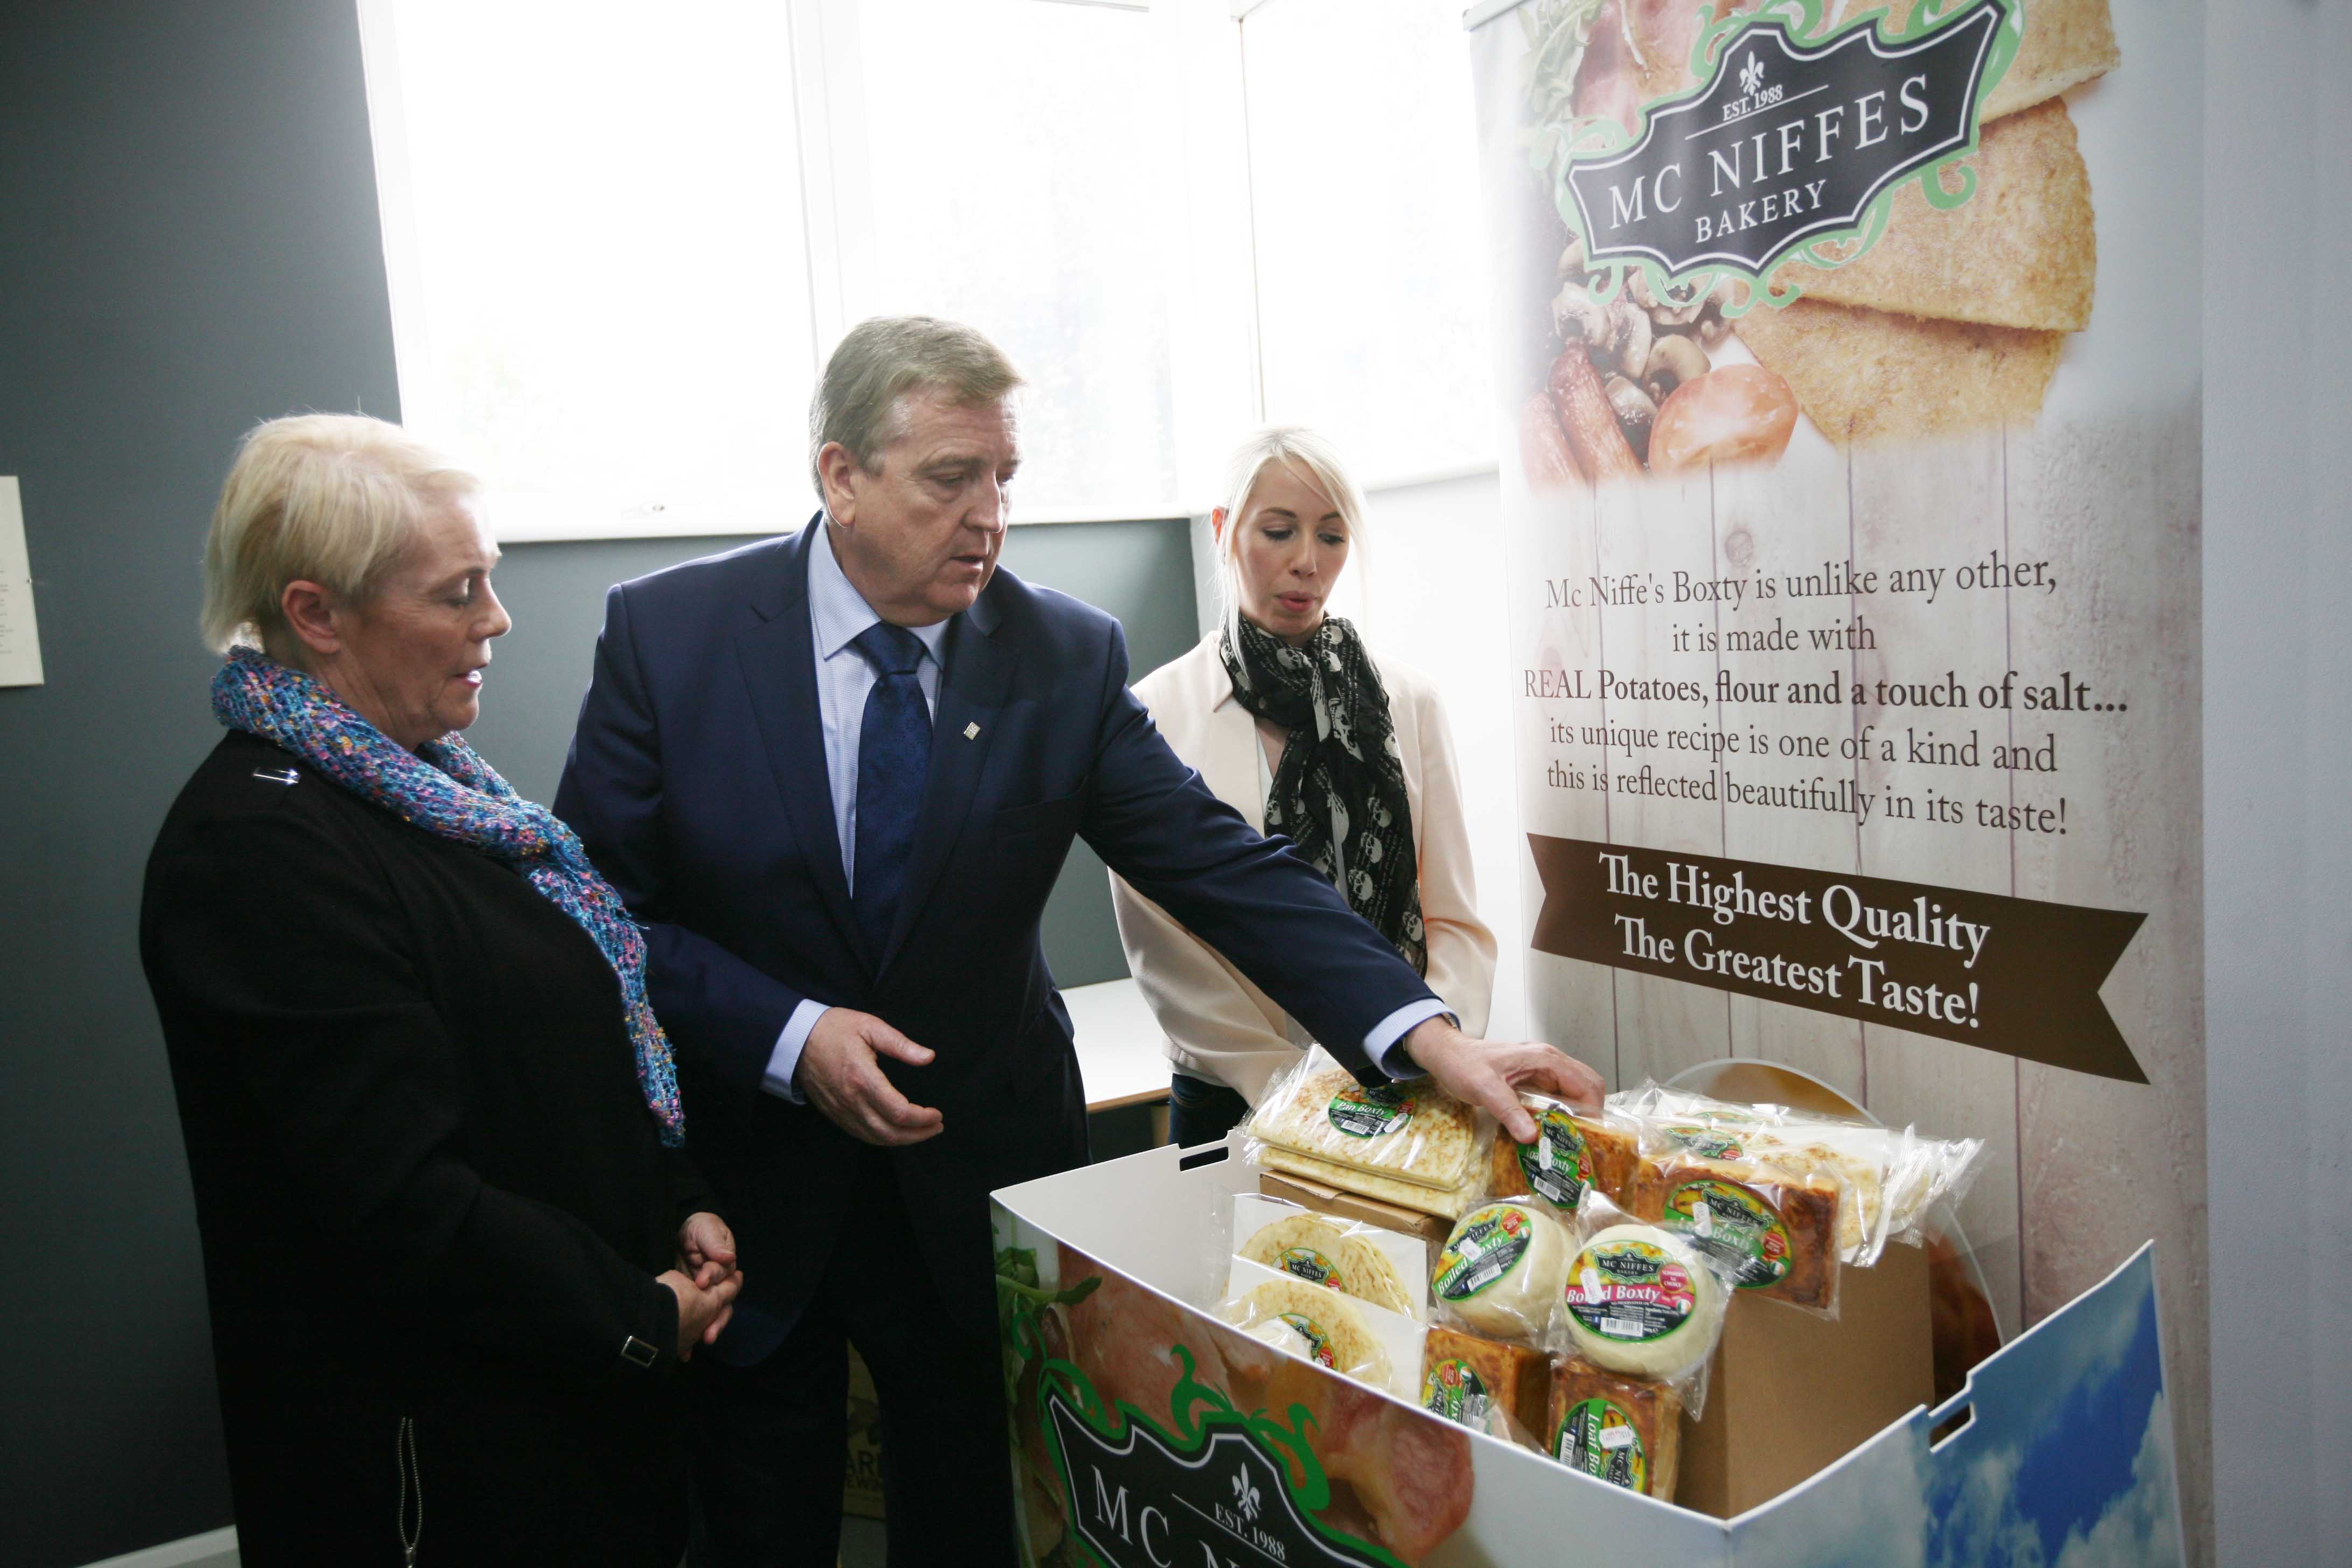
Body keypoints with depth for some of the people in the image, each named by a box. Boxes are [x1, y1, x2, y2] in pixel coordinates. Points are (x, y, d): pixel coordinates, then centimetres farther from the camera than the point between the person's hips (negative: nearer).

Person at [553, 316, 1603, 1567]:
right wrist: (789, 1034, -21)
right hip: (744, 1189, 0)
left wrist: (1426, 1034, -24)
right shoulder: (665, 633, -10)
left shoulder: (1067, 656, -8)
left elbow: (1223, 867, -13)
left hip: (979, 1182, 1)